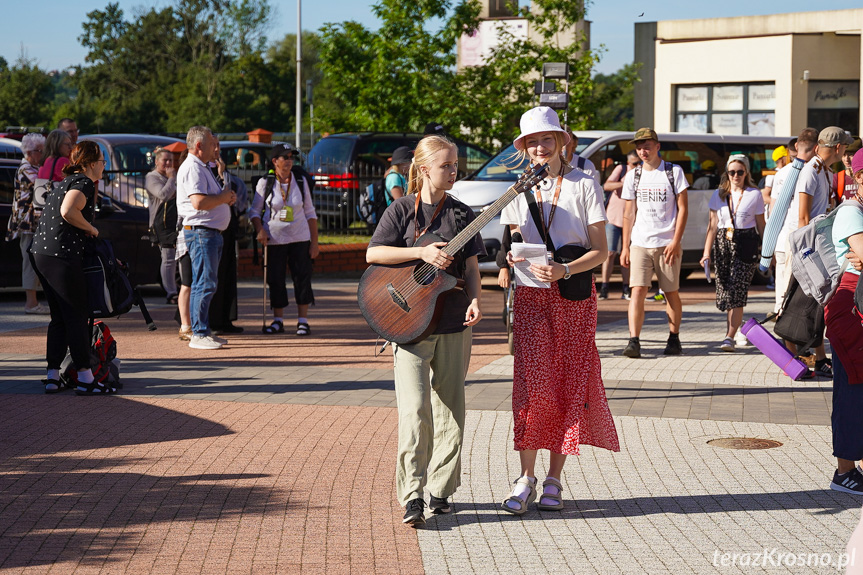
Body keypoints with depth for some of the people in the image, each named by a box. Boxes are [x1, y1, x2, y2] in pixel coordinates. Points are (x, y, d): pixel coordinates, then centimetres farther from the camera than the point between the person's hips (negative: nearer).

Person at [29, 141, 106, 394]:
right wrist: (90, 228, -10)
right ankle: (85, 379, -1)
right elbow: (68, 211, -25)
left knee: (59, 317, 14)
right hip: (61, 256, -10)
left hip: (40, 254, 10)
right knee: (77, 317, -4)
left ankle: (52, 376, 13)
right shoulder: (84, 182, -9)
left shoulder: (69, 181, 21)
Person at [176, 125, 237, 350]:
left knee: (205, 284, 13)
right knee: (204, 283, -11)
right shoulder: (192, 168, -13)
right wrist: (223, 198, -11)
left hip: (211, 232, 11)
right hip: (201, 231, -11)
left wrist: (226, 198, 10)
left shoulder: (202, 168, 21)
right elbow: (199, 202, -25)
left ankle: (203, 331, 18)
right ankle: (198, 334, -10)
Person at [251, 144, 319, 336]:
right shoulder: (265, 183, -1)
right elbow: (255, 211, 5)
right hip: (274, 239, -1)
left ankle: (303, 321, 5)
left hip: (300, 238, 1)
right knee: (276, 280, 2)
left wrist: (314, 242, 2)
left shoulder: (301, 182, 5)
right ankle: (277, 321, 14)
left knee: (302, 278, -2)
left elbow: (310, 213, 8)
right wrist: (260, 230, -14)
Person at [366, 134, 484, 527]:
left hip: (453, 323, 4)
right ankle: (412, 497, -11)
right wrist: (422, 252, -17)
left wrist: (475, 300, -9)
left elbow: (471, 266, 9)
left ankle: (440, 490, 19)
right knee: (415, 409, -12)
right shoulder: (402, 210, 0)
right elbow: (373, 253, -8)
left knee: (449, 409, 8)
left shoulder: (462, 214, 9)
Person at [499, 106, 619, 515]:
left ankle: (554, 480, 8)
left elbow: (600, 251, -3)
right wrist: (513, 257, -6)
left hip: (573, 296, -2)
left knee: (568, 385, 0)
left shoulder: (584, 186, -1)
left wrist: (564, 270, -19)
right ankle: (526, 479, -4)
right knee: (532, 385, -8)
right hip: (531, 296, 2)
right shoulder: (519, 191, 10)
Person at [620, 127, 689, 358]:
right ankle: (634, 341, -17)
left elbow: (683, 208, -1)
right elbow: (629, 214, 12)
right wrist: (625, 247, 6)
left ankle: (674, 339, 19)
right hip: (640, 244, 2)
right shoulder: (633, 176, 9)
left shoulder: (674, 172, 1)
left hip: (667, 243, -2)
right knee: (638, 290, -11)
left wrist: (675, 242, -10)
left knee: (671, 293, 5)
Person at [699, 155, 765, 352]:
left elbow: (761, 226, 7)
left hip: (746, 245, -3)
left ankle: (730, 336, -11)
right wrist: (706, 252, 2)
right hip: (723, 244, 3)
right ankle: (733, 323, 30)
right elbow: (712, 226, 9)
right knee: (724, 289, 5)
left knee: (737, 291, -11)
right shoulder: (719, 195, 10)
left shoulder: (755, 195, 3)